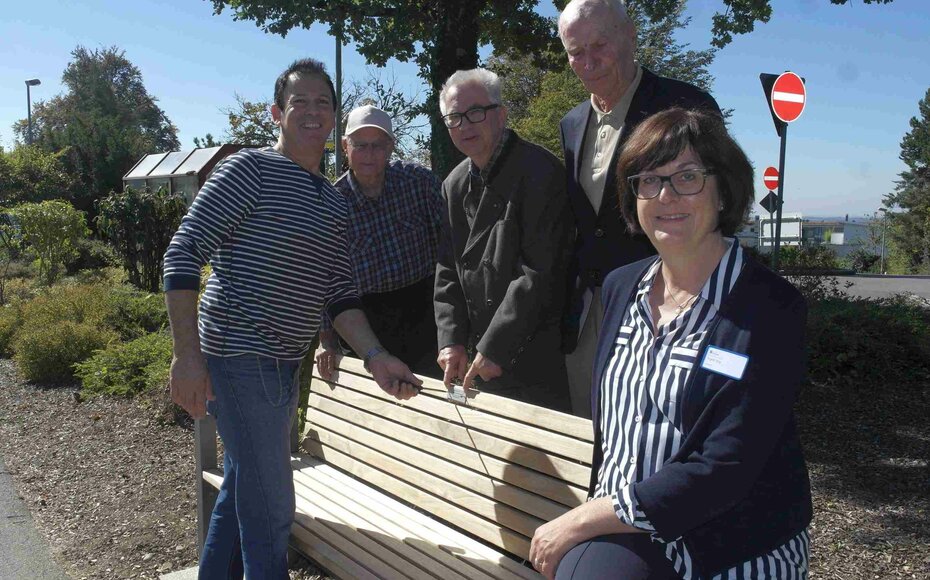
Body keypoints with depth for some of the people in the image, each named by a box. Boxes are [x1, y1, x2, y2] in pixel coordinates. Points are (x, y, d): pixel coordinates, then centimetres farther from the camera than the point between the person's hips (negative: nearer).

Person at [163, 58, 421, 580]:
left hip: (283, 362, 8)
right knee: (271, 505, -3)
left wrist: (376, 357, -5)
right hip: (242, 355, -8)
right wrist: (187, 356, -19)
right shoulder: (251, 170, -9)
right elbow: (183, 255, -13)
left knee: (242, 489, 22)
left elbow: (339, 295, 10)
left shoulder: (335, 205, 13)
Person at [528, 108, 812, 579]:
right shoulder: (620, 286, 6)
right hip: (621, 539, 5)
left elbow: (723, 470, -18)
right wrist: (589, 521, 1)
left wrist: (580, 523, -15)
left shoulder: (770, 307, -12)